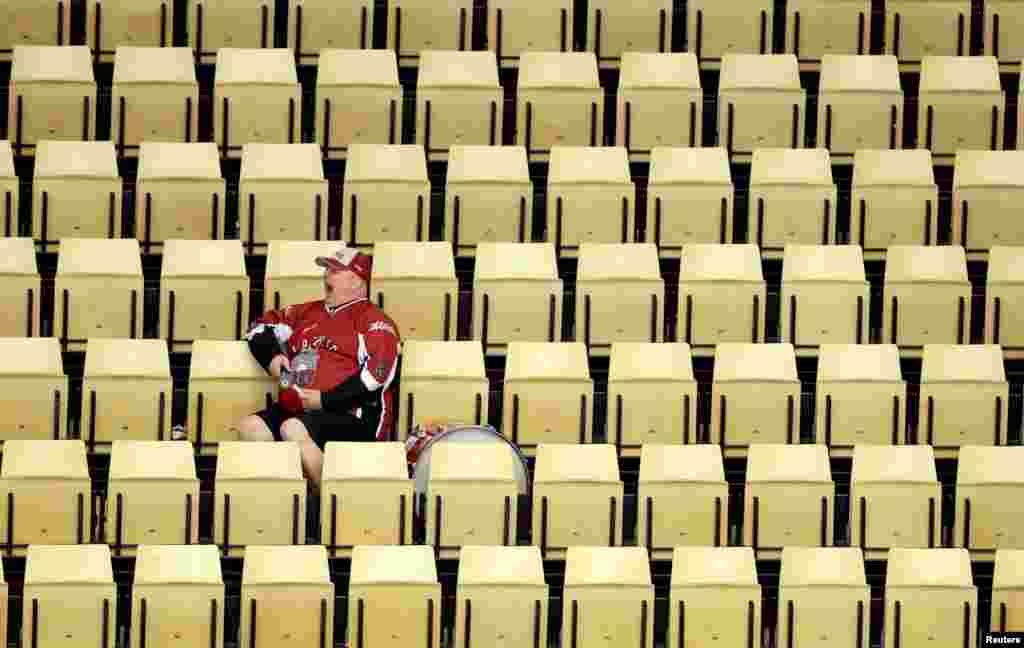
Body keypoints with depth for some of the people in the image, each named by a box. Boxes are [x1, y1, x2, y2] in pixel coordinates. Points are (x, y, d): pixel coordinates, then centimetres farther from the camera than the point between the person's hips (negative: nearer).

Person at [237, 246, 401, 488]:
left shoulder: (373, 320, 1)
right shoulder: (308, 312, 23)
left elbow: (374, 376, -12)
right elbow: (261, 326, 33)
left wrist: (325, 400, -15)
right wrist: (272, 356, 11)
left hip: (352, 416, -7)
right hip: (296, 409, 7)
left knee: (293, 429, -34)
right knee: (250, 426, -18)